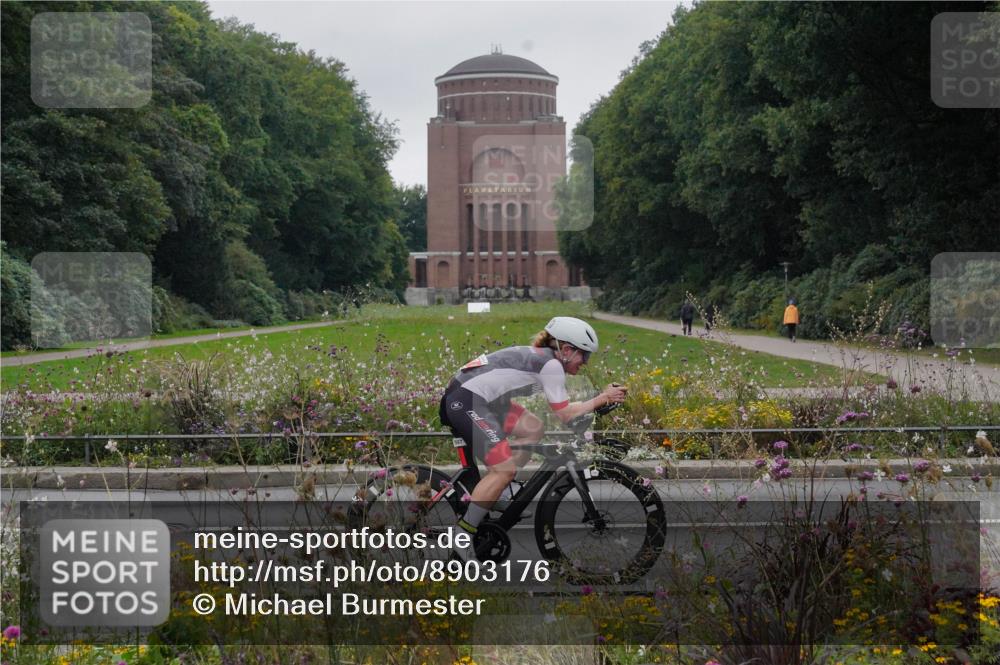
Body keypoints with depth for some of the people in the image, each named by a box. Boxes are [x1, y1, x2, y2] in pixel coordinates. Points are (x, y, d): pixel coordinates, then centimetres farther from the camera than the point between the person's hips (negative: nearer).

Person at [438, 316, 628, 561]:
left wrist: (602, 398, 18)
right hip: (465, 402, -10)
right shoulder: (551, 364, -7)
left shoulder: (538, 357, 21)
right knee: (505, 468, -16)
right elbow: (564, 414, -6)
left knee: (534, 429, 13)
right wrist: (602, 399, 2)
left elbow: (560, 408, 22)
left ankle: (492, 495, 15)